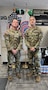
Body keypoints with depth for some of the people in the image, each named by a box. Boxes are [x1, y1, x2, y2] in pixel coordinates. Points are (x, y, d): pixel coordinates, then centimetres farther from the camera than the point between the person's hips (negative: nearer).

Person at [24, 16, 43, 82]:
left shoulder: (38, 30, -3)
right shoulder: (27, 31, 4)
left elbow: (39, 40, -7)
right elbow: (26, 40, 1)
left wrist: (34, 47, -15)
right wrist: (30, 47, -12)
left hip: (36, 48, -3)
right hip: (29, 48, 3)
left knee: (36, 61, -4)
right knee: (31, 61, 13)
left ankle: (38, 74, 5)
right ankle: (33, 70, 31)